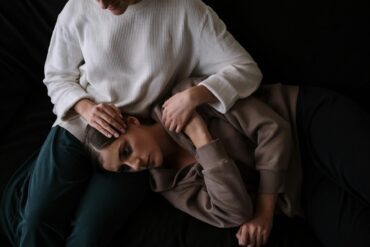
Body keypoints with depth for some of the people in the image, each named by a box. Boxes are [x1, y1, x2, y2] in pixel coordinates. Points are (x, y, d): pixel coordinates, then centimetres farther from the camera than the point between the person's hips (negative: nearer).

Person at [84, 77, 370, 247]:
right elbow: (234, 212, -14)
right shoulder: (172, 186, 3)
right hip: (303, 187, 3)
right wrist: (198, 133, -15)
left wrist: (265, 211, -13)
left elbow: (272, 128, -11)